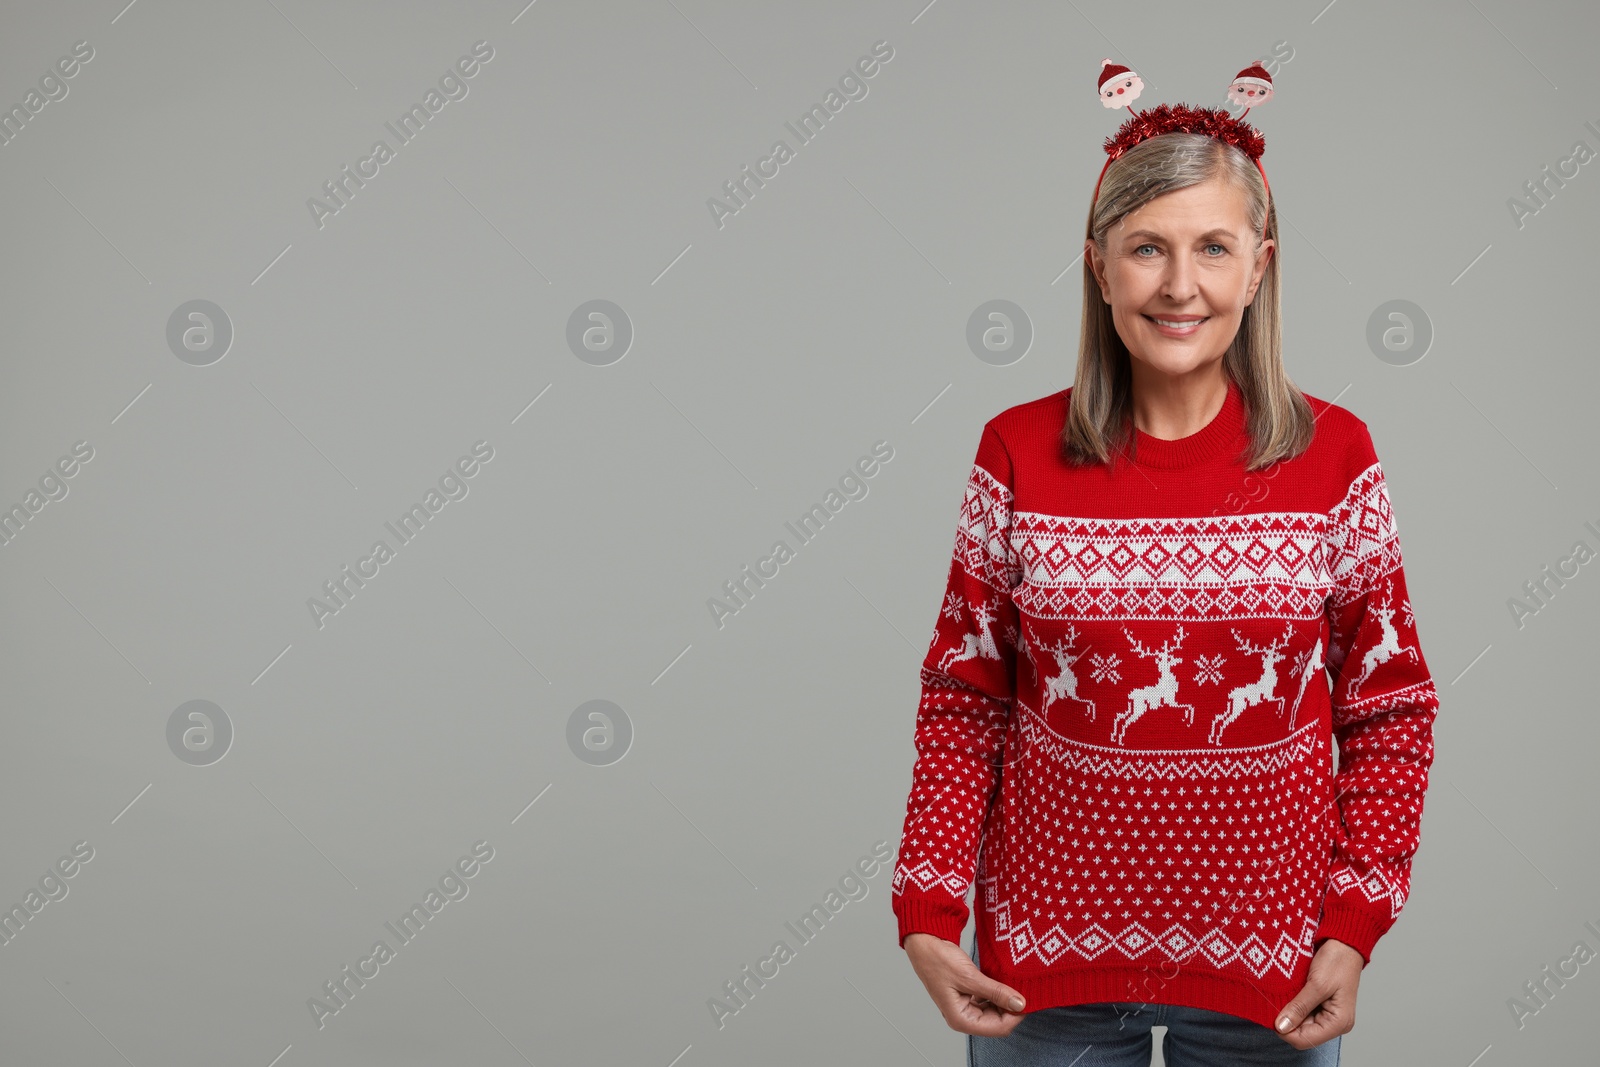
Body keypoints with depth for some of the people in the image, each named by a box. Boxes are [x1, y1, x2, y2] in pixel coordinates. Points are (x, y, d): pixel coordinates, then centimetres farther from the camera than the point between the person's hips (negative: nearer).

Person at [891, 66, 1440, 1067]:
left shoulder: (1333, 456, -4)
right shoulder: (1019, 454, -4)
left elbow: (1391, 709, 1)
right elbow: (965, 699, 1)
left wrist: (1355, 929, -5)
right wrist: (927, 913, -6)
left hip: (1266, 961, 0)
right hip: (1048, 945, 0)